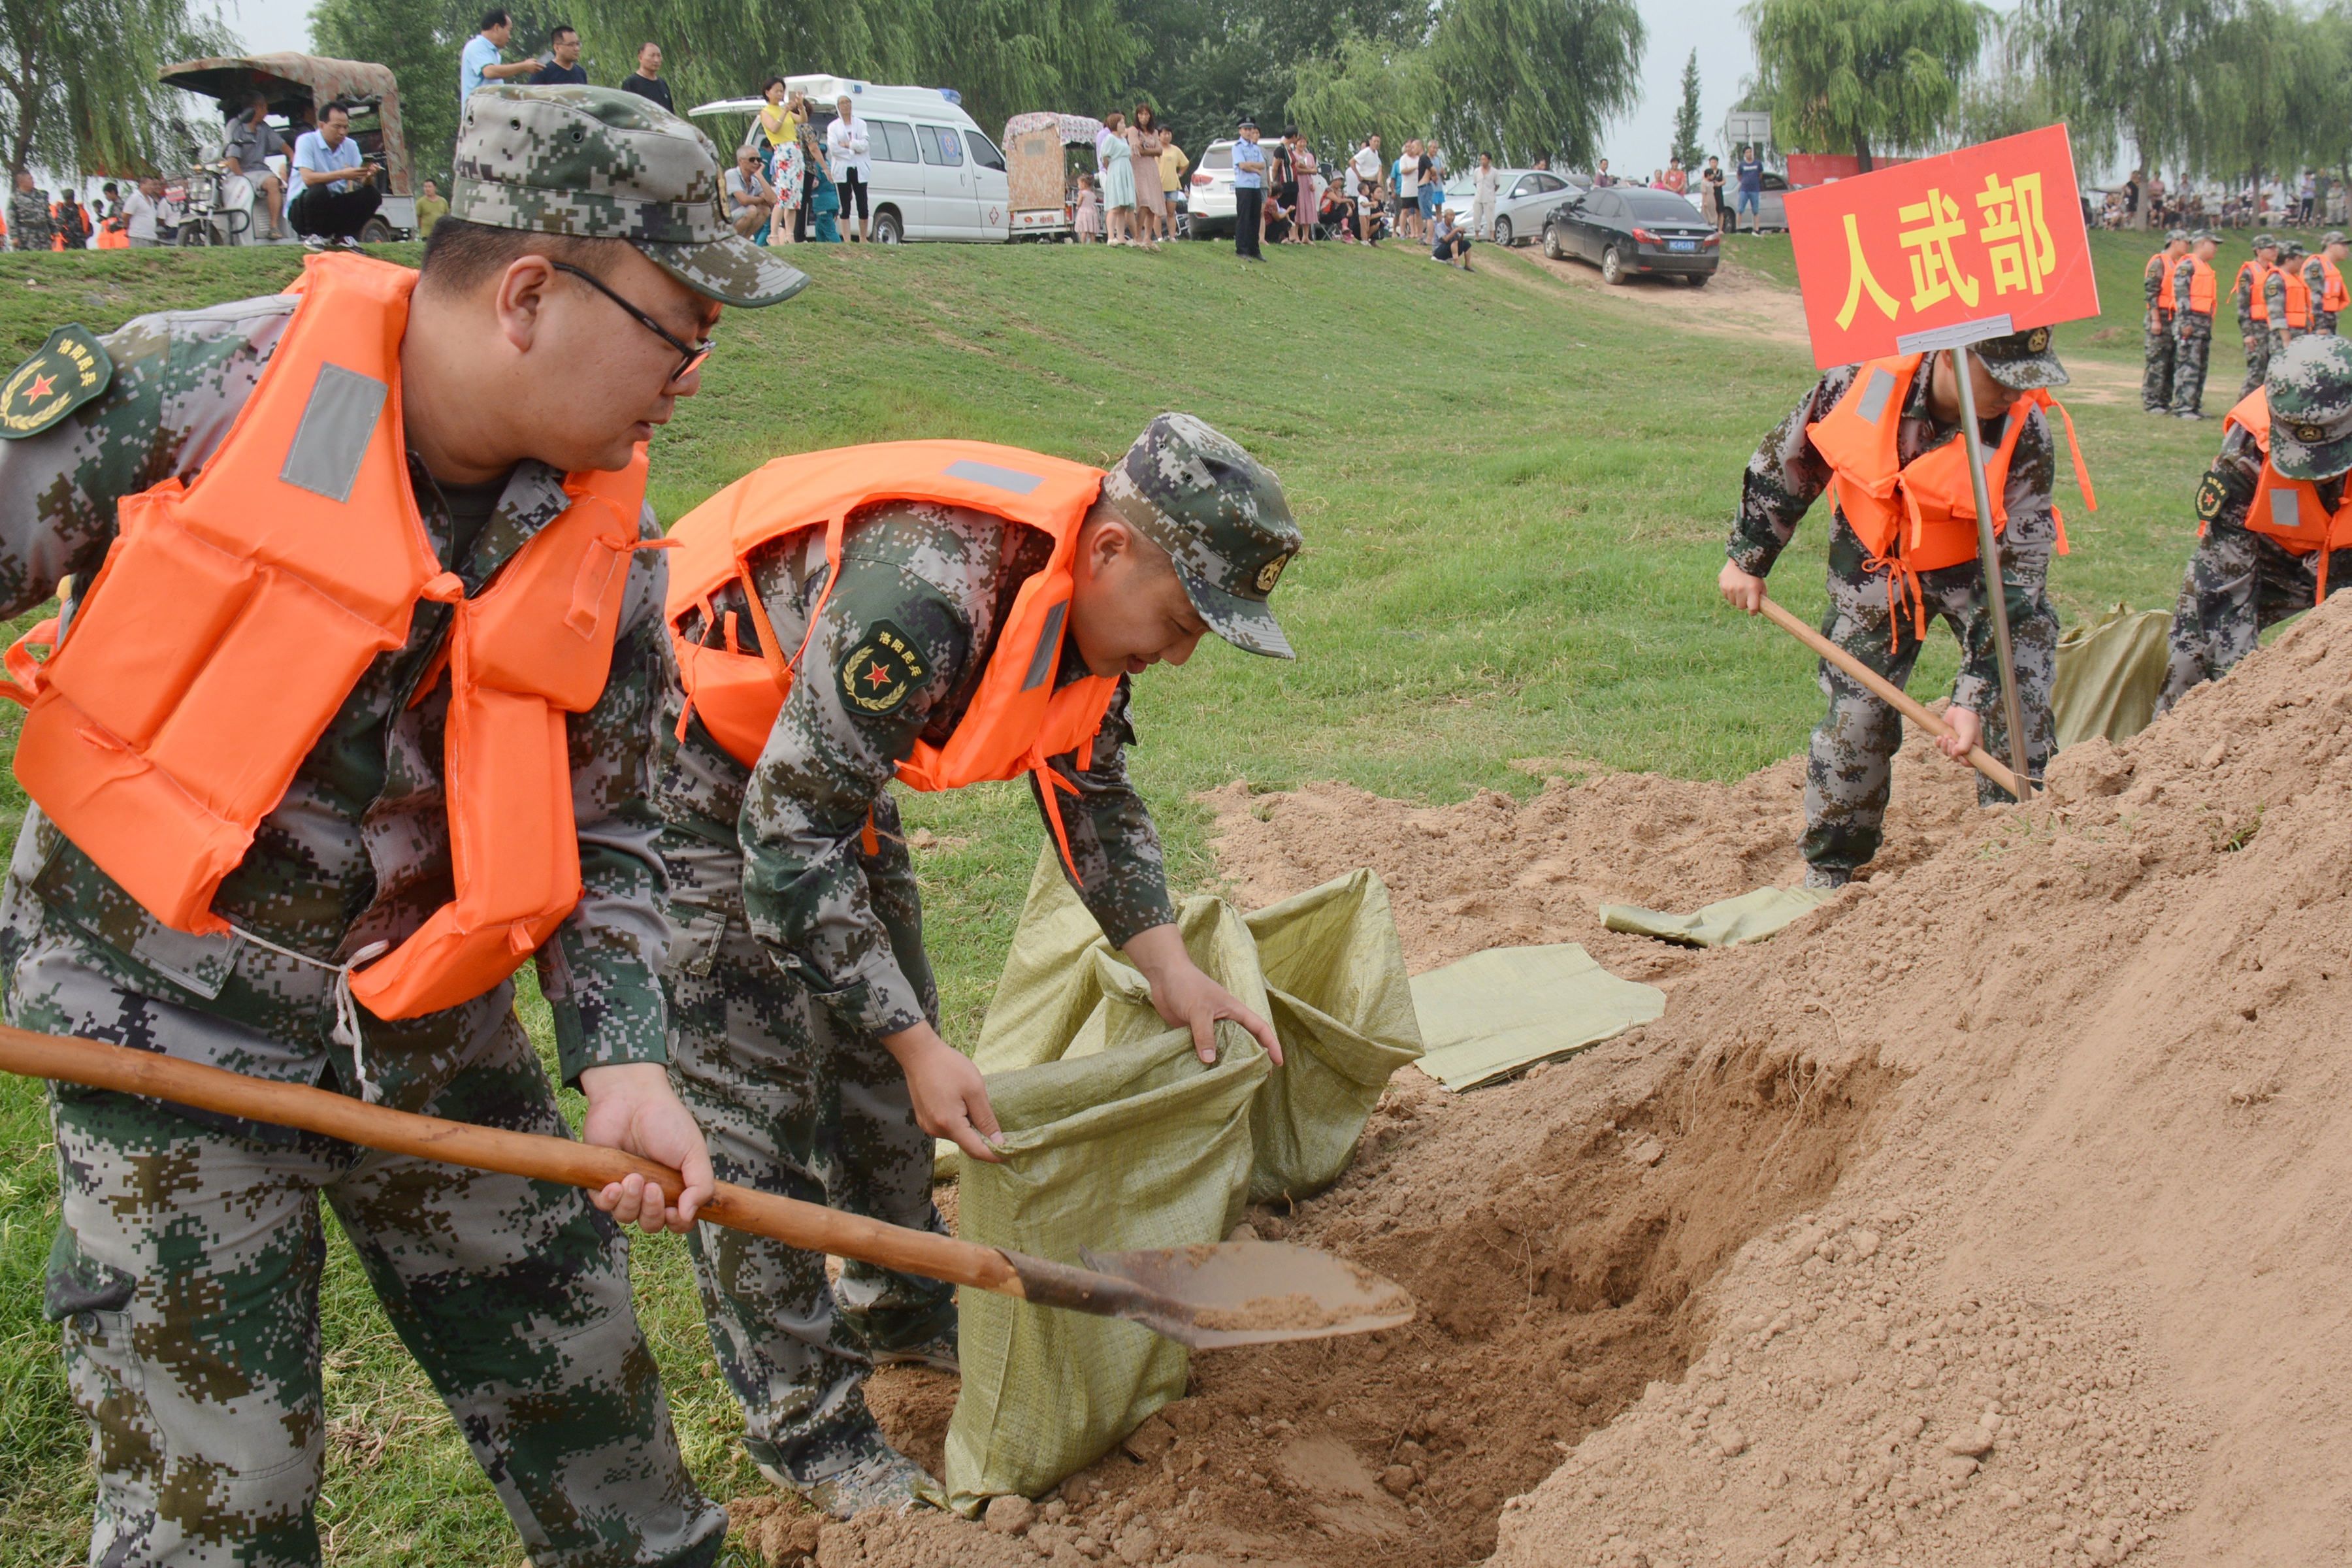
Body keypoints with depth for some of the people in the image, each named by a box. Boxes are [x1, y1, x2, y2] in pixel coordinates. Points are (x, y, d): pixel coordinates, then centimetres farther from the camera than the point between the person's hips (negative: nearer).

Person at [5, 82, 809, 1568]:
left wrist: (626, 1059, -10)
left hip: (432, 1039, 4)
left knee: (586, 1395, 13)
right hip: (166, 1038, -4)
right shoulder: (184, 390, -17)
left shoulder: (608, 548, -5)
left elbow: (599, 834, 4)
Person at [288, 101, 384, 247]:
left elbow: (364, 183, -2)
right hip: (301, 209, -5)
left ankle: (339, 235, 2)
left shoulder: (350, 146, 4)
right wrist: (342, 175, -37)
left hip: (335, 206, 5)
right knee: (318, 190, -36)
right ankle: (314, 236, -10)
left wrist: (368, 176, -27)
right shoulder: (307, 141, -12)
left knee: (372, 195, -15)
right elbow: (308, 178, -27)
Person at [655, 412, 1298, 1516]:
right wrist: (918, 1047, -30)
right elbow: (790, 844, -34)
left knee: (884, 1050, 15)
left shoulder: (1088, 596, -11)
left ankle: (898, 1310, 35)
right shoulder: (924, 594, -39)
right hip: (695, 767, -8)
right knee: (757, 1104, -6)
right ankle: (804, 1431, 7)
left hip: (829, 765, 9)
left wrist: (1169, 968, -2)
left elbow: (1091, 790, 6)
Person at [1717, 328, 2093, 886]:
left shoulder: (2025, 434, -29)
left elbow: (2016, 573, -26)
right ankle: (1828, 874, 19)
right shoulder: (1861, 383, -28)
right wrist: (1746, 558, 2)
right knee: (1854, 717, 3)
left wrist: (1974, 695, -30)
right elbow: (1786, 462, -8)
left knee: (2018, 712, -14)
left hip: (1978, 569, -1)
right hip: (1876, 565, 1)